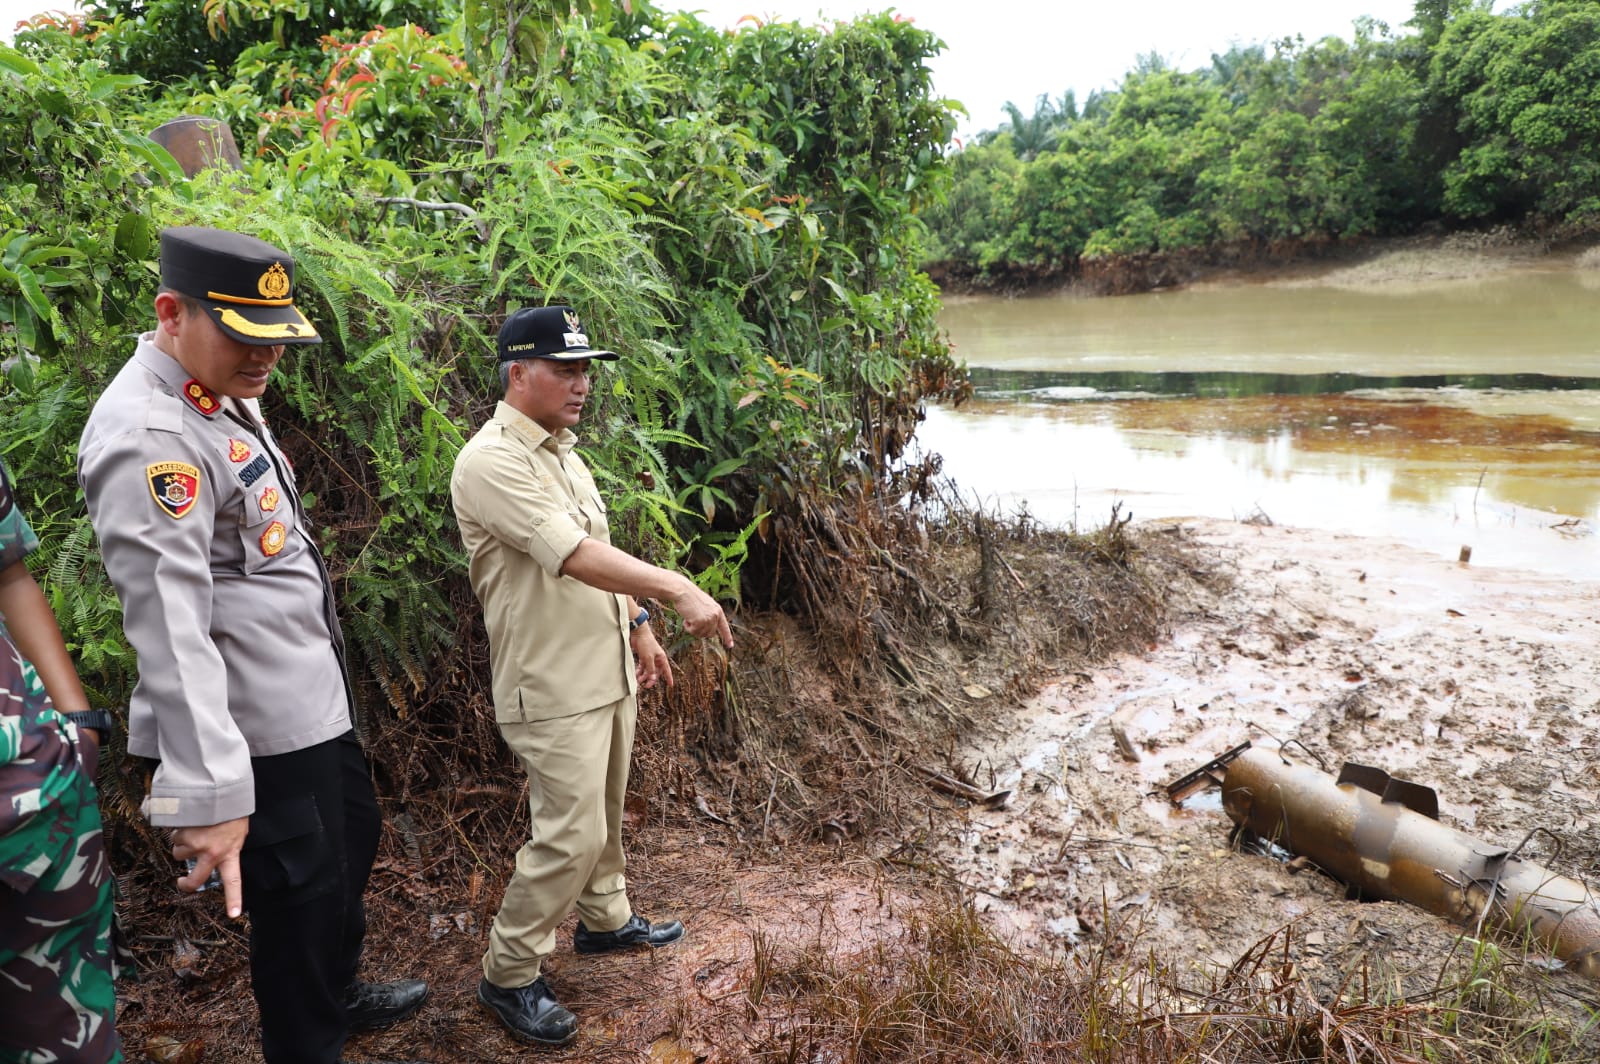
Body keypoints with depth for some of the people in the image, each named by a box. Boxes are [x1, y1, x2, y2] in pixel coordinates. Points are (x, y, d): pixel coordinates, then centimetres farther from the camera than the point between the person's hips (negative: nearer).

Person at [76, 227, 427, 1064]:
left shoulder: (225, 393, 6)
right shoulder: (148, 436, -24)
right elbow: (169, 623, -30)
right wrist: (208, 791, -33)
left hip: (313, 693, 10)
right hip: (261, 723, -10)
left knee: (352, 839, 26)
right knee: (299, 891, 5)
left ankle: (338, 994, 50)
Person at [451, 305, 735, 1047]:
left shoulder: (562, 451, 10)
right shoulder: (492, 462, -20)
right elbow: (577, 557, -32)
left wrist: (640, 627, 17)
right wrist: (679, 590, -36)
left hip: (608, 672, 9)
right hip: (552, 686, -9)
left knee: (603, 813, 22)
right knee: (570, 835, -3)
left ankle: (605, 919, 42)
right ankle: (508, 977, 15)